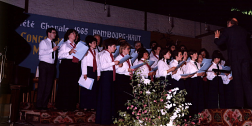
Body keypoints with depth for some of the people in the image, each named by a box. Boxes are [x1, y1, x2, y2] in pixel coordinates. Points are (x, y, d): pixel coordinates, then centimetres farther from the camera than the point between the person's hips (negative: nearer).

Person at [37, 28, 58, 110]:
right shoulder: (43, 42, 1)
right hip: (44, 64, -6)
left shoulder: (54, 44, 19)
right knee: (42, 84, -7)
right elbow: (41, 52, -14)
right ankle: (39, 105, -2)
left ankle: (44, 104, 9)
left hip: (51, 65, 6)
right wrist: (52, 50, -14)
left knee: (49, 85, 3)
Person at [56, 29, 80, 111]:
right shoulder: (64, 45, 4)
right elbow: (60, 55, -6)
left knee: (74, 85, 4)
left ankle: (71, 105, 10)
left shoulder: (76, 45, 21)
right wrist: (69, 53, -18)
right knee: (65, 85, -6)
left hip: (75, 66, 6)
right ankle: (63, 105, 1)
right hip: (66, 65, -6)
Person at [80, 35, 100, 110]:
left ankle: (92, 105, 13)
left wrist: (98, 74, 10)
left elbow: (98, 63, 14)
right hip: (88, 70, -6)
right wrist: (84, 73, -13)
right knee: (86, 88, -2)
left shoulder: (96, 51, 15)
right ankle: (84, 105, 6)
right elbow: (83, 62, -7)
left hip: (94, 71, 6)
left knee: (94, 88, 6)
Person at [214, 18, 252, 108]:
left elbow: (219, 43, 1)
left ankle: (239, 104, -4)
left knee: (237, 80, -3)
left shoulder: (227, 30, 2)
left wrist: (216, 37, 21)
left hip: (235, 56, -4)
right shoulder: (243, 31, 18)